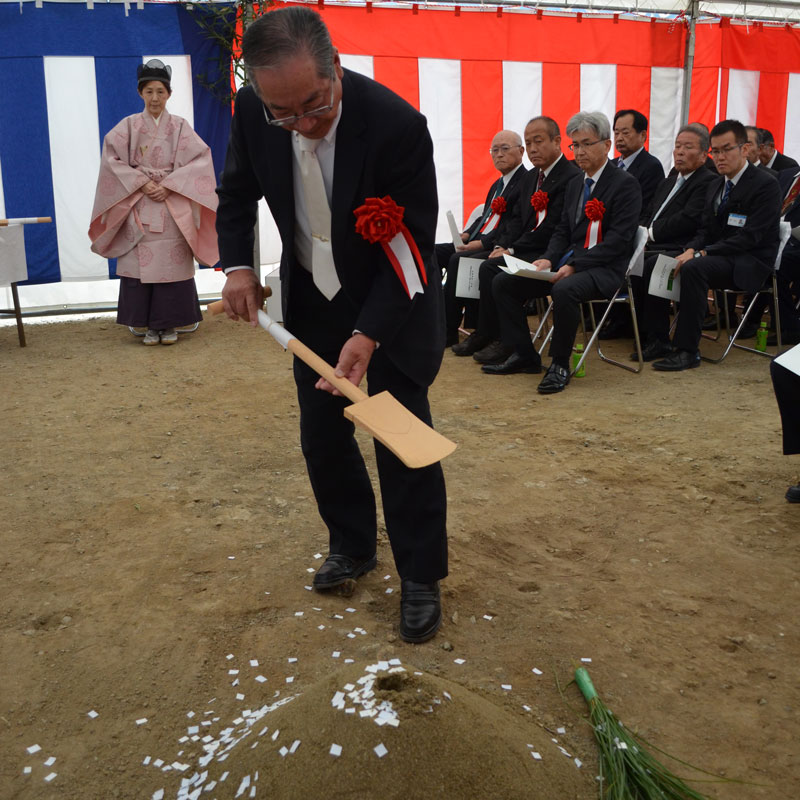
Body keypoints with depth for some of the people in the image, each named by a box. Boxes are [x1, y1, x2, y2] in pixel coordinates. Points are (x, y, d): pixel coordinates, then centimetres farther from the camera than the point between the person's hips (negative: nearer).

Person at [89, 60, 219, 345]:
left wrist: (169, 185, -12)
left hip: (173, 205, 0)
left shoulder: (180, 126, 7)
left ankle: (170, 324, 4)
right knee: (141, 263, -5)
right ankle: (150, 325, 4)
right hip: (137, 205, 0)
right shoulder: (128, 126, 7)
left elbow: (199, 160, -3)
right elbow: (112, 159, -1)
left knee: (172, 263, -5)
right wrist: (142, 183, -11)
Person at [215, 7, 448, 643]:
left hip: (394, 302, -4)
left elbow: (412, 247, -24)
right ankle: (352, 545, 33)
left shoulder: (398, 126, -30)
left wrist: (367, 336, -32)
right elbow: (237, 192, 6)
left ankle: (421, 577, 13)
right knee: (322, 434, 11)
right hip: (313, 298, 5)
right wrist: (237, 265, -8)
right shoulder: (252, 111, -15)